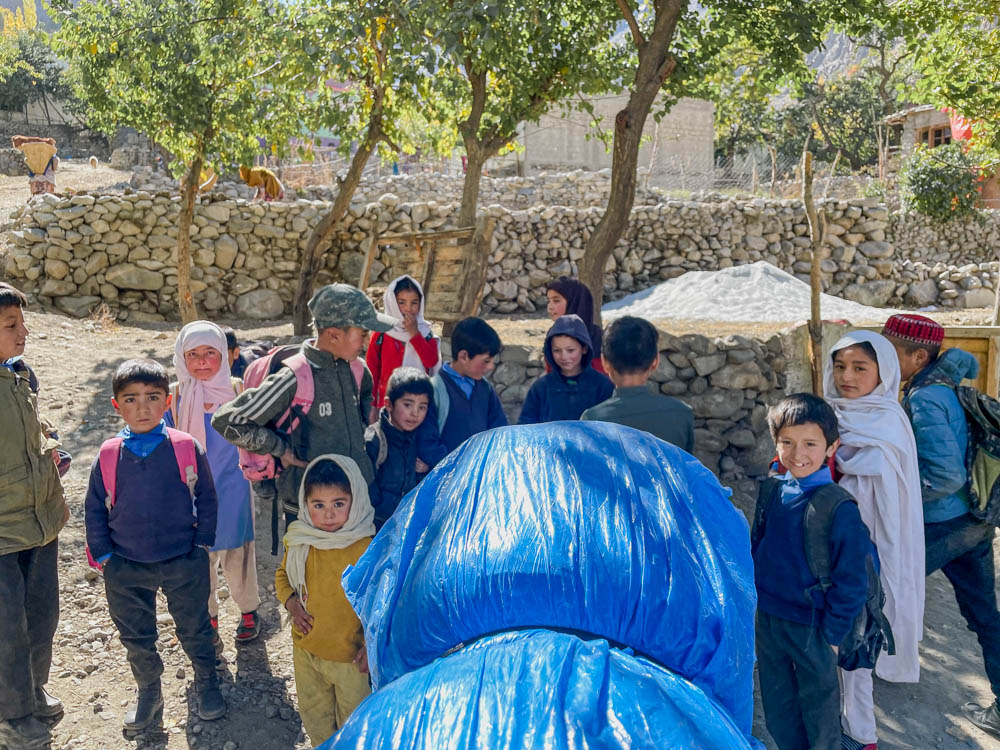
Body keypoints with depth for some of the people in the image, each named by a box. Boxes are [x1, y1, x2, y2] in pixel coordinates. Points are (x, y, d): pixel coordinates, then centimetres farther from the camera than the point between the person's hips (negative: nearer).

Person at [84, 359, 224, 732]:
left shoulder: (188, 449, -10)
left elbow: (206, 499, -1)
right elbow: (95, 510, 4)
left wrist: (202, 543, -3)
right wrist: (102, 554, 1)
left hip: (184, 564, -2)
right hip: (126, 568, 2)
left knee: (194, 629, 15)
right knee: (136, 638, 18)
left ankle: (206, 682, 39)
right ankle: (148, 692, 41)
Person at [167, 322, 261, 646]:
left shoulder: (237, 391, -6)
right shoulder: (175, 397, -5)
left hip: (232, 490, -1)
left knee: (237, 554, 11)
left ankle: (248, 611, 35)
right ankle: (209, 619, 33)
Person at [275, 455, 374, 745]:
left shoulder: (366, 549, -25)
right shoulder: (299, 542, -10)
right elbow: (282, 575, 9)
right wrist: (291, 602, -9)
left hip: (348, 654, -5)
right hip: (305, 648, 5)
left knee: (353, 717, 18)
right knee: (312, 713, 27)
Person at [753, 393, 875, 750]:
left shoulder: (840, 508, -19)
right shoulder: (772, 490, -4)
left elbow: (851, 583, -15)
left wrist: (831, 633, -13)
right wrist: (754, 594, 10)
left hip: (811, 627, -5)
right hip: (767, 618, 5)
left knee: (818, 707, 16)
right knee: (777, 707, 21)